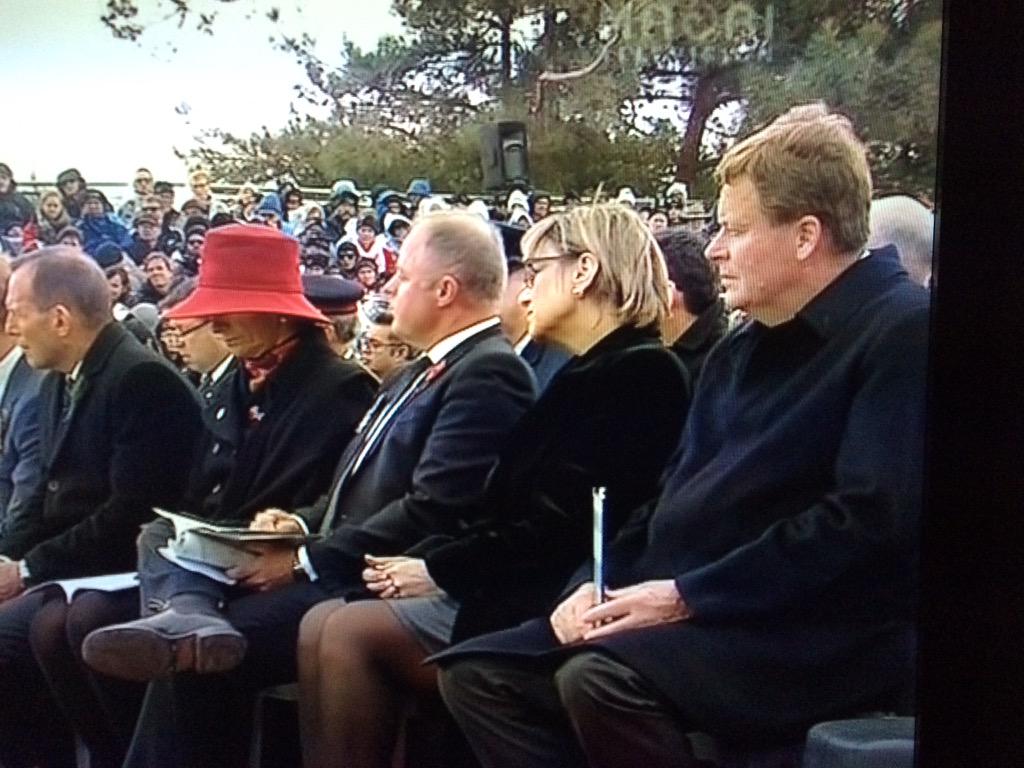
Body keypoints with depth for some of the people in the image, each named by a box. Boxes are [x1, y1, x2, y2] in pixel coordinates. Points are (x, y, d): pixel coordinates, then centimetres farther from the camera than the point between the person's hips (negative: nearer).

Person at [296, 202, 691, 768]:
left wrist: (441, 571, -10)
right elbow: (509, 512, 14)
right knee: (324, 625, -4)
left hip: (545, 608, -9)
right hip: (516, 589, 9)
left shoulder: (639, 373, -11)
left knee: (349, 634, -17)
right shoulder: (592, 372, 20)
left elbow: (562, 529, -18)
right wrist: (421, 559, 1)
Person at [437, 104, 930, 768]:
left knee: (602, 680, -32)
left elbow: (873, 519, -20)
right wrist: (601, 585, 1)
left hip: (825, 639, -9)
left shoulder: (902, 331, -10)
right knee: (481, 673, 0)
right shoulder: (741, 350, 18)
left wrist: (686, 596, -19)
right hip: (695, 617, 9)